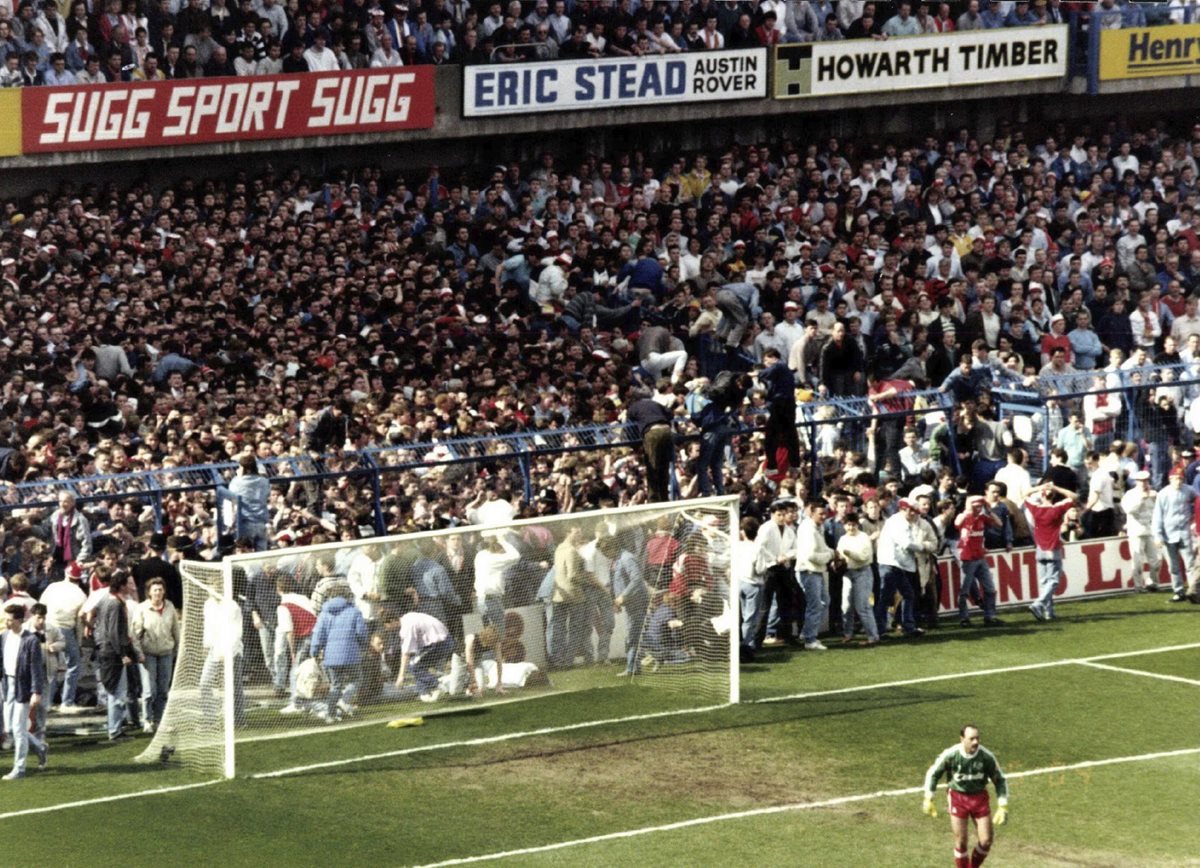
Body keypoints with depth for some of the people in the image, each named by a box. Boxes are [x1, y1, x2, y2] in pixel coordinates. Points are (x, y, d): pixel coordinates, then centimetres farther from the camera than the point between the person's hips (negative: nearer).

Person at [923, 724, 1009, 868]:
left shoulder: (986, 756, -14)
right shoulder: (950, 755, -17)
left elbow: (1000, 780, -1)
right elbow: (933, 773, -1)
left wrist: (1003, 807, -5)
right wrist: (928, 799, -3)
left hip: (980, 797, 2)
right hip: (957, 797, -2)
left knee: (986, 841, -2)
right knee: (961, 841, -3)